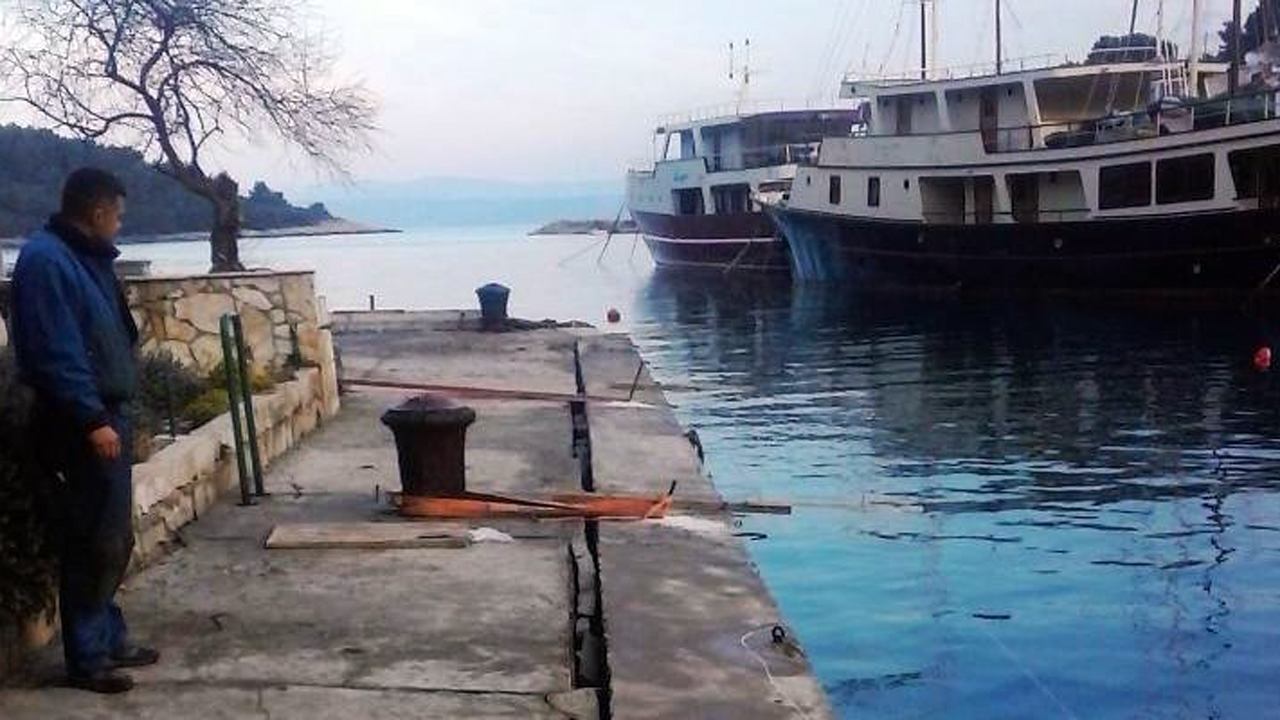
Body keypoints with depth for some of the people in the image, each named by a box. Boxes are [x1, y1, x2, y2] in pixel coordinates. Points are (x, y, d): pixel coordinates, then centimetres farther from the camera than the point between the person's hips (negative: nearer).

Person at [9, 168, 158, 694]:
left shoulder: (85, 257, 15)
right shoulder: (46, 259, -15)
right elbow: (55, 350, -22)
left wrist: (112, 414, 16)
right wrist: (92, 419, -23)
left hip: (105, 414, 10)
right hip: (82, 425, -10)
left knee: (113, 539, 15)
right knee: (93, 543, -4)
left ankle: (109, 640, 26)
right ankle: (86, 658, 6)